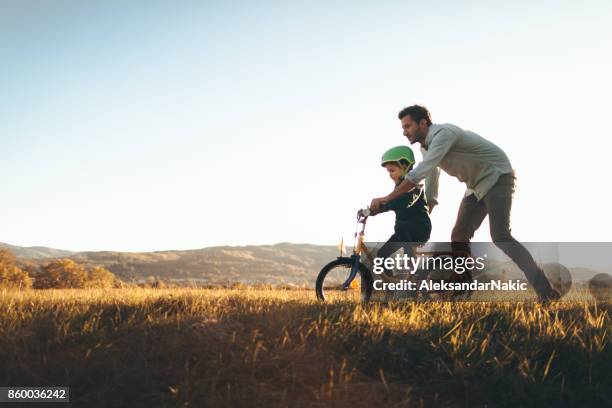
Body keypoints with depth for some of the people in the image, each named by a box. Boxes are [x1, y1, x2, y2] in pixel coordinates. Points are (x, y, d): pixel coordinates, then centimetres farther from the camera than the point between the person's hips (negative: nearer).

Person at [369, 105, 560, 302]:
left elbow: (420, 172, -35)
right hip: (477, 186, 9)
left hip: (497, 177, -9)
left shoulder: (444, 133, -25)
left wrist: (387, 198, -33)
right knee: (458, 237, 0)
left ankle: (546, 292, -19)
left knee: (500, 237, -22)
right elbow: (430, 182, 15)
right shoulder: (426, 146, 6)